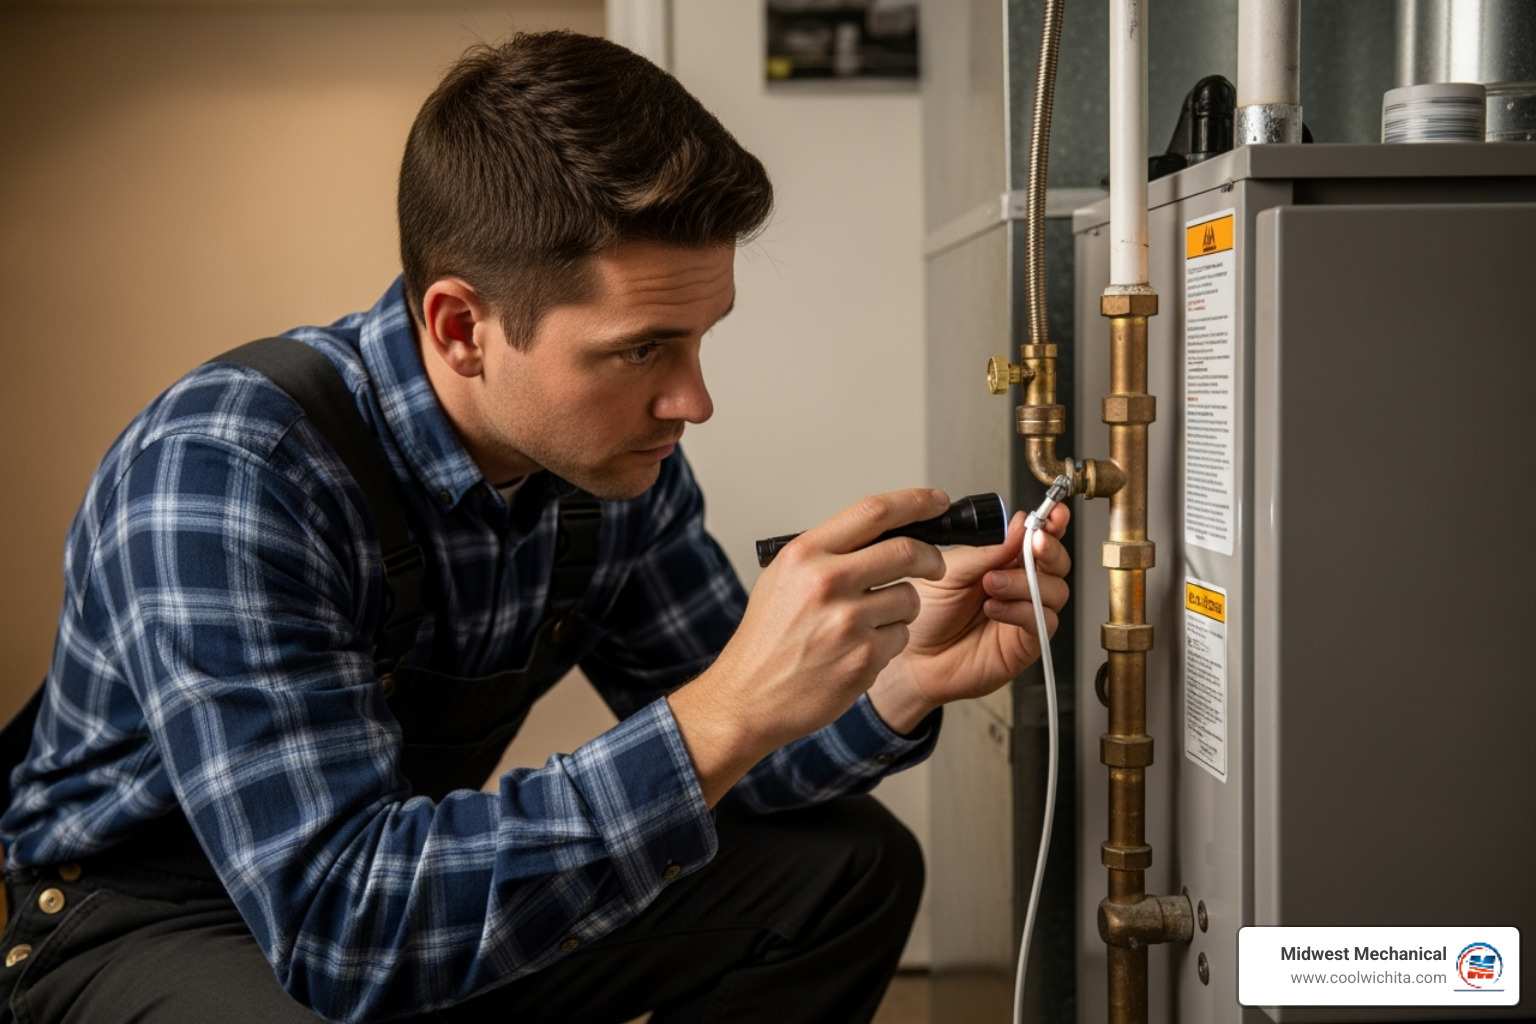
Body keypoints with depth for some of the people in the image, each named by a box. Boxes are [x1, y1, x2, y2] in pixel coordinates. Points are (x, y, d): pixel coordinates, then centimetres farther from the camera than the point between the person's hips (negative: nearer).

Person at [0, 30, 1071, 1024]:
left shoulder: (615, 458, -10)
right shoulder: (220, 476, -32)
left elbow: (700, 764, 1)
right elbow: (339, 935, -39)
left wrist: (901, 686, -20)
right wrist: (725, 713, -44)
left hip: (438, 878, 6)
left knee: (850, 862, -3)